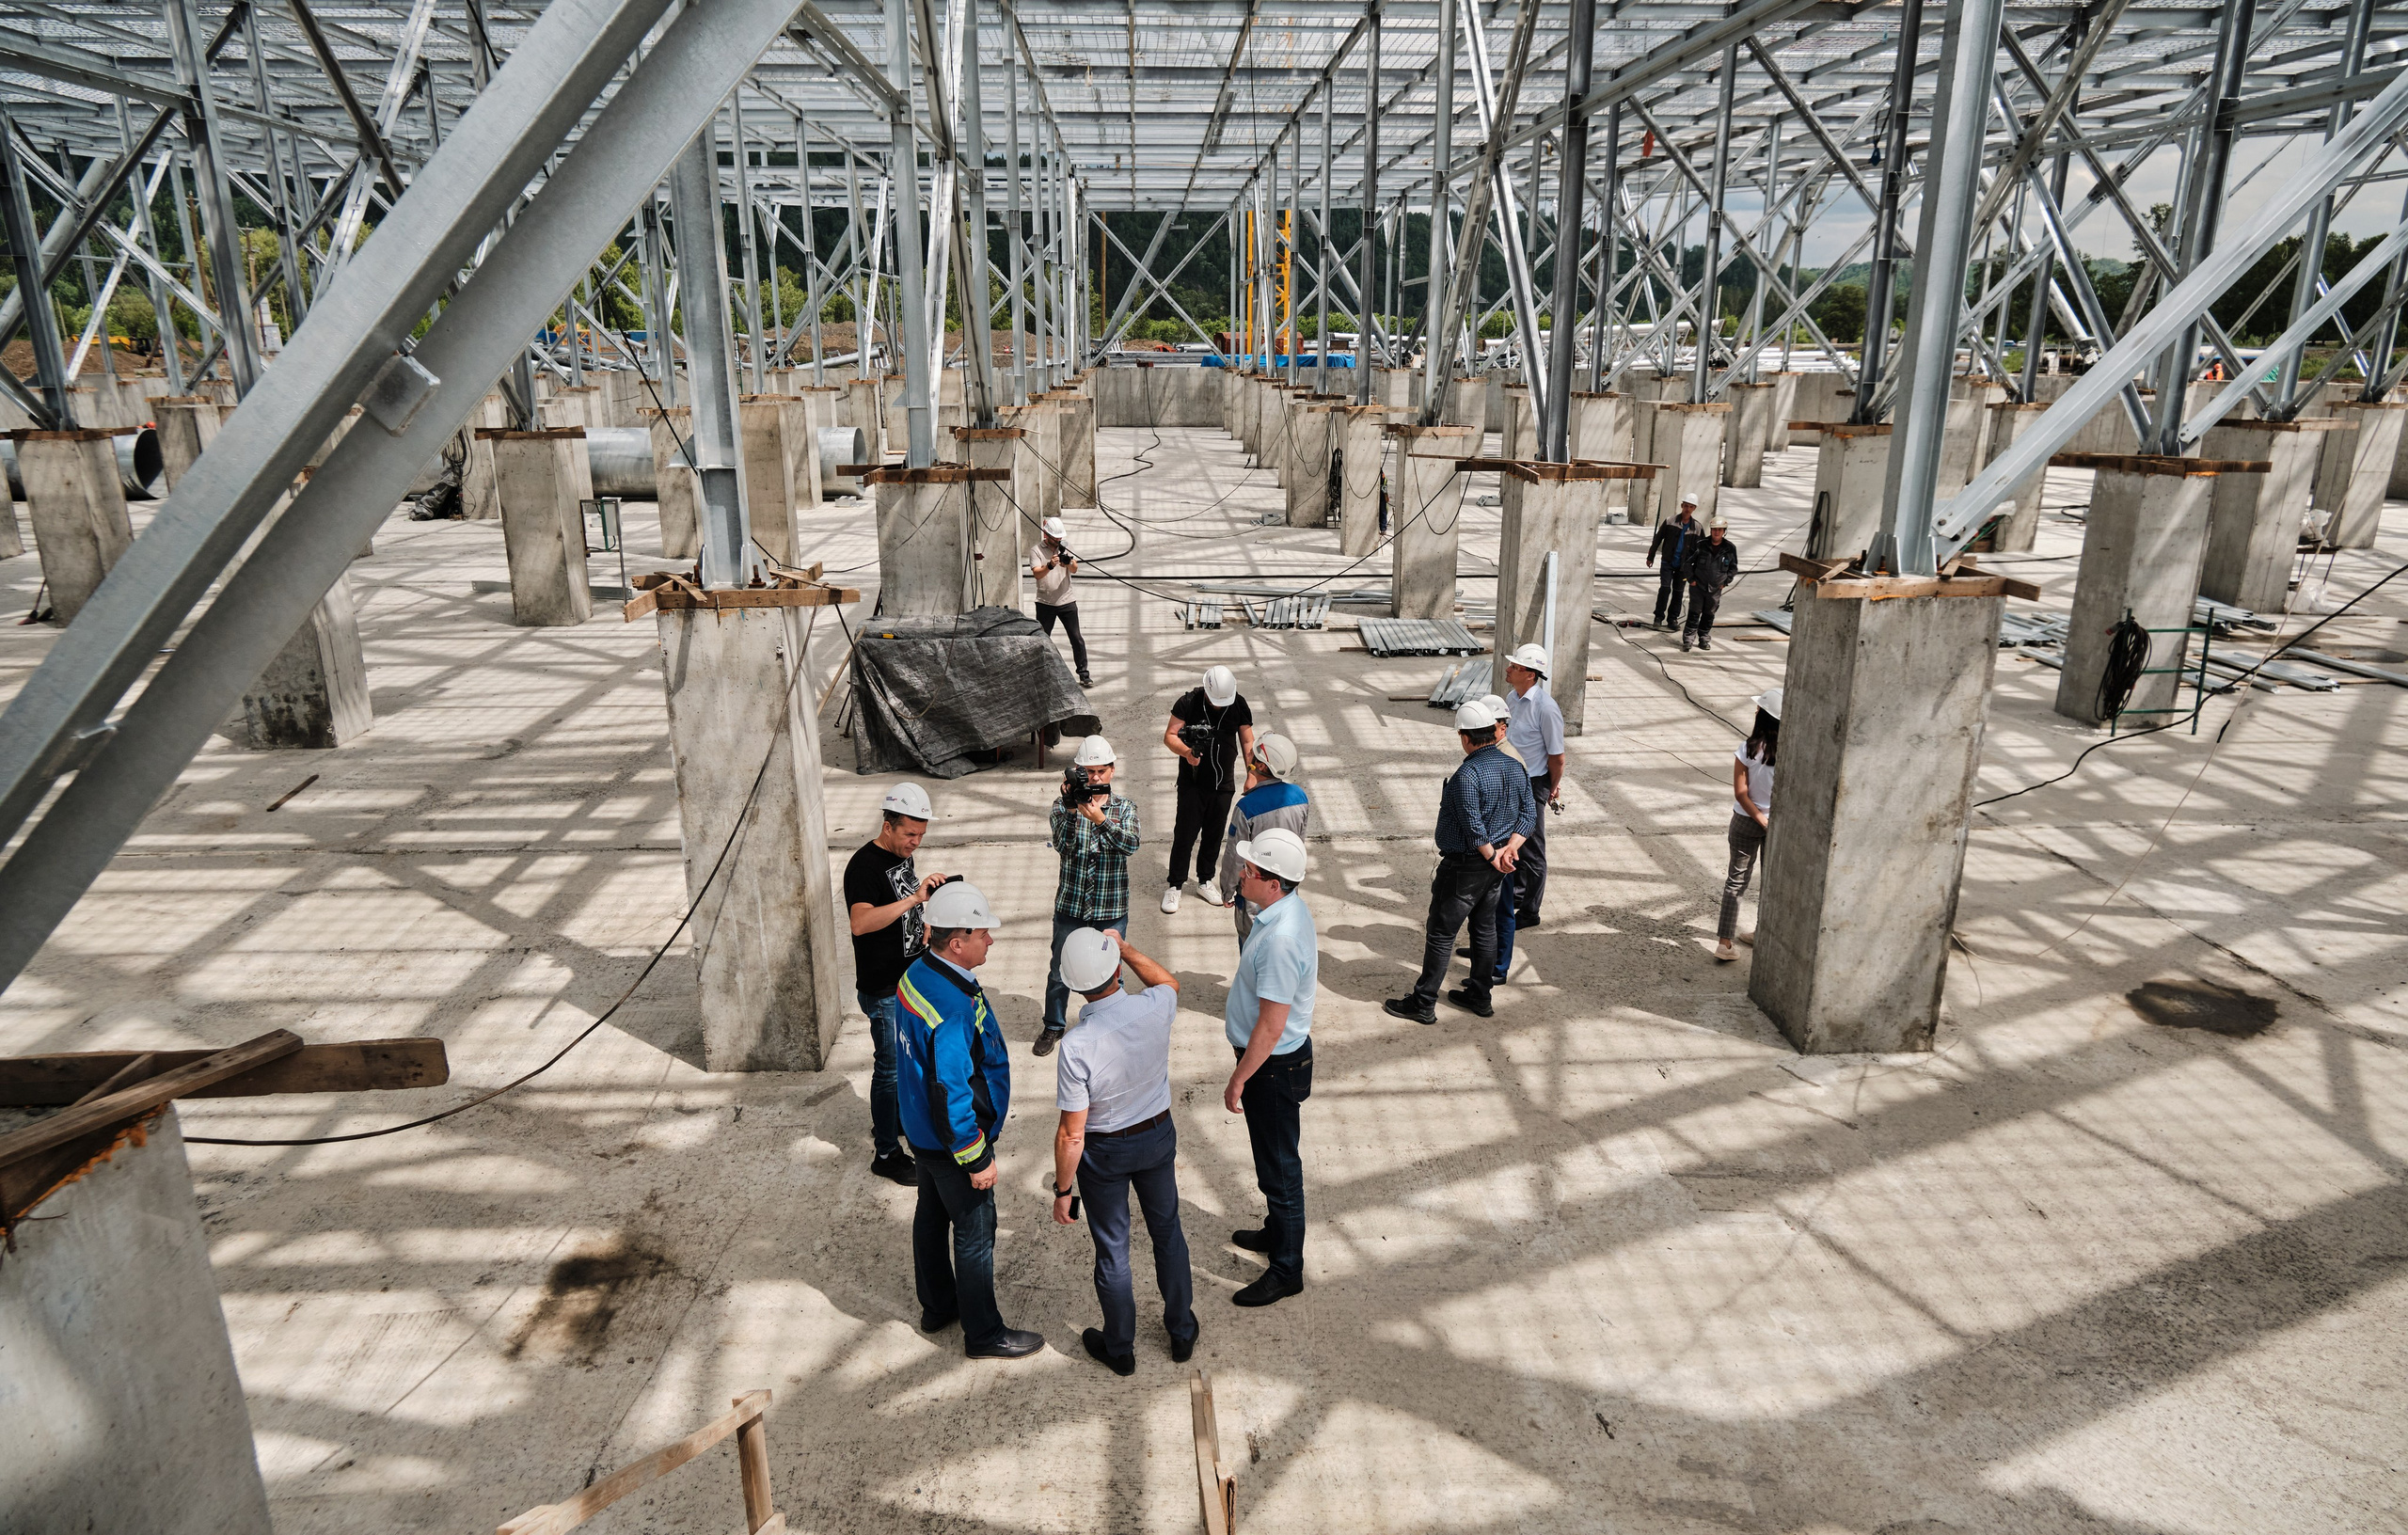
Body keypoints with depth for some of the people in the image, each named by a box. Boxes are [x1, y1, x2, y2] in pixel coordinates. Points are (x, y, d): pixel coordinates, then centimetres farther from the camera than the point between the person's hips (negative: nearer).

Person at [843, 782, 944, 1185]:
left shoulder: (902, 855, 5)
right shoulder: (864, 865, -23)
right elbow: (861, 922, -40)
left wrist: (925, 929, 8)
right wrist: (914, 898, -46)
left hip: (911, 979, 9)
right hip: (884, 990, -9)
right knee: (890, 1069, 2)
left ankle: (895, 1119, 44)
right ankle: (886, 1153, 15)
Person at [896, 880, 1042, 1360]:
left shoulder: (919, 973, -5)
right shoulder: (953, 1007, -35)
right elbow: (949, 1094, -31)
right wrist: (976, 1159, -20)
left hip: (921, 1128, 9)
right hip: (951, 1140, -9)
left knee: (932, 1213, 25)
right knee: (975, 1234, 8)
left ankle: (937, 1306, 45)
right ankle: (983, 1334, 25)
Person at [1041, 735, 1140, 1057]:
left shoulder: (1125, 808, -3)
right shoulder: (1065, 806, -4)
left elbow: (1130, 844, -20)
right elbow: (1061, 844, -19)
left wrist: (1100, 818, -34)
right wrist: (1071, 809, -33)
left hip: (1111, 910, 0)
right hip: (1070, 906, 0)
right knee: (1060, 972, 15)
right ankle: (1053, 1026, 35)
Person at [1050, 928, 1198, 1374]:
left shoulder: (1076, 1046, -32)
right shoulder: (1154, 1007, -23)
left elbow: (1072, 1135, -23)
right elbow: (1169, 982, 6)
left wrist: (1061, 1191, -9)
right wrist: (1126, 947, 6)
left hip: (1105, 1153, -3)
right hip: (1159, 1135, 4)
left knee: (1112, 1250, 17)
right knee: (1167, 1233, 24)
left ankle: (1119, 1349, 37)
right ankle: (1182, 1332, 42)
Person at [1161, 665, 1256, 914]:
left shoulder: (1239, 705, -3)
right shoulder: (1189, 703, -12)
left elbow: (1247, 742, 4)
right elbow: (1169, 735, -10)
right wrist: (1186, 752, -30)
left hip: (1224, 783, 3)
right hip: (1192, 782, -3)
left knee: (1214, 833, 12)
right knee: (1185, 833, -4)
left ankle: (1206, 880, 26)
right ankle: (1175, 886, 6)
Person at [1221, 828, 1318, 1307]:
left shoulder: (1280, 940, -33)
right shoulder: (1290, 908, -2)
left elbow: (1271, 1027, -29)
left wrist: (1237, 1081, -18)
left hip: (1274, 1065, -10)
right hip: (1280, 1055, 10)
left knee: (1279, 1167, 7)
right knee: (1273, 1157, 27)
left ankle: (1287, 1269, 23)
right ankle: (1276, 1233, 47)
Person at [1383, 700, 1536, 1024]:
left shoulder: (1467, 773, -24)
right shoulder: (1516, 767, 3)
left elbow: (1473, 826, -26)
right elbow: (1529, 814, 3)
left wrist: (1492, 856, -13)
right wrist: (1509, 849, -6)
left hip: (1465, 866, -8)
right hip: (1494, 868, 8)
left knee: (1441, 933, 1)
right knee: (1485, 928, 19)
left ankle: (1423, 1003, 8)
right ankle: (1479, 996, 30)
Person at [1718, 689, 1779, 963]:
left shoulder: (1748, 751, -18)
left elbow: (1741, 793, -16)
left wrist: (1761, 819, -9)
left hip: (1747, 822, -2)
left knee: (1737, 880, 7)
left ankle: (1725, 942, 2)